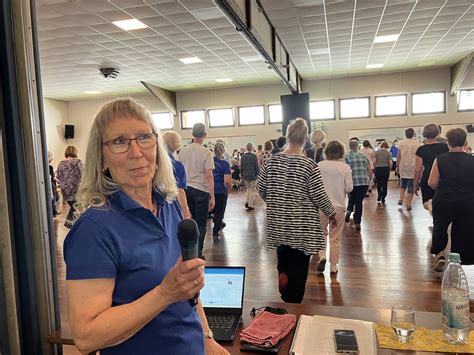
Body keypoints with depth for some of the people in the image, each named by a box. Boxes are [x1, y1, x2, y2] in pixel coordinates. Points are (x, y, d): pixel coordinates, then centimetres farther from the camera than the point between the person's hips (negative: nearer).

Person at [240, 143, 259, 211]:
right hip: (253, 175, -4)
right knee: (252, 190, 5)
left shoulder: (243, 156, 1)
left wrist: (242, 175, 17)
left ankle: (247, 202, 14)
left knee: (248, 189, 22)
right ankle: (250, 205, 7)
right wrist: (257, 174, 4)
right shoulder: (254, 156, -12)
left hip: (245, 175, 4)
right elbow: (256, 167, -9)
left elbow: (241, 167, 7)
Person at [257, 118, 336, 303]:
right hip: (302, 225, -4)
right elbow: (319, 196, -12)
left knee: (283, 261, 22)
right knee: (299, 267, 10)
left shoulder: (272, 161, -3)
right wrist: (332, 213, 5)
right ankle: (293, 304, 21)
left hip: (278, 223, 4)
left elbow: (260, 188, 4)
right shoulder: (309, 165, -15)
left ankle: (285, 297, 28)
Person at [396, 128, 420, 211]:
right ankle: (408, 204, 4)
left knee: (402, 184, 20)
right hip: (413, 168, -1)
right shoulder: (417, 144, -2)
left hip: (403, 167, 1)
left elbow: (399, 156, 0)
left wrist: (397, 166, 8)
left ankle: (401, 199, 5)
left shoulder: (401, 143, 0)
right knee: (411, 186, 4)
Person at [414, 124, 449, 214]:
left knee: (426, 203, 11)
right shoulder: (445, 147, -1)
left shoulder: (421, 150, -7)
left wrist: (415, 185, 2)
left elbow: (418, 170, -8)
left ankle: (429, 203, -22)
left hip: (427, 180, -2)